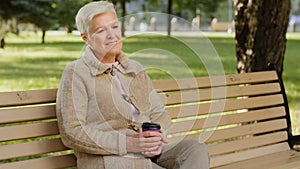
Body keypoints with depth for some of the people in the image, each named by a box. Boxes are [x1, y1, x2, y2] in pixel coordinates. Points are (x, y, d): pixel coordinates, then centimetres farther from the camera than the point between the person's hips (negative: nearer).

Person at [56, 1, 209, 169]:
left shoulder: (135, 69, 18)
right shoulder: (76, 73, -2)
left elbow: (159, 112, 16)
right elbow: (72, 132, -10)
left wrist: (156, 136, -9)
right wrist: (127, 143, -18)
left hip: (152, 153, 7)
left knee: (196, 149, -21)